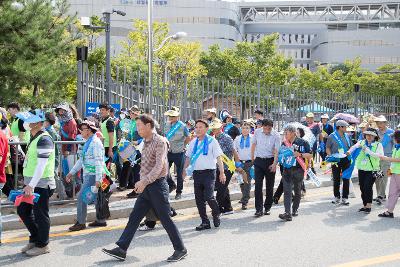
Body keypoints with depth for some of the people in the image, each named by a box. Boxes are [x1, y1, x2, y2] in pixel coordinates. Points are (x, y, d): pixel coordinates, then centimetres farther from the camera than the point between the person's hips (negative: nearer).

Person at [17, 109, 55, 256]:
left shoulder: (44, 139, -16)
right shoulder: (34, 138, 16)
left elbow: (42, 165, -23)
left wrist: (31, 185, -27)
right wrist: (28, 184, 20)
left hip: (41, 184, -10)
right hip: (30, 183, 10)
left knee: (40, 214, 0)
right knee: (22, 210, 15)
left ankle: (42, 245, 14)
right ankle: (35, 238, 30)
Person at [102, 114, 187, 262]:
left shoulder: (160, 142, -14)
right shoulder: (146, 142, 14)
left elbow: (159, 166, -22)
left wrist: (144, 182, -26)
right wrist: (141, 182, 10)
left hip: (157, 185, -9)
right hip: (146, 186, 9)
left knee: (165, 219, -1)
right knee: (134, 217, 6)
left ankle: (180, 249, 12)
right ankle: (121, 249, 9)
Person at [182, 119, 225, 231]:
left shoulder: (212, 141, -2)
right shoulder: (193, 142, 12)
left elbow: (218, 157, -4)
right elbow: (188, 157, 19)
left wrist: (222, 172, -9)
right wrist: (185, 170, 15)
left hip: (209, 172, -5)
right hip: (197, 173, 5)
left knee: (208, 197, -14)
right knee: (199, 199, 5)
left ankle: (216, 214, 15)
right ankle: (205, 222, 16)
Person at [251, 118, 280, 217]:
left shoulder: (276, 136, -9)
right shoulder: (257, 132, -1)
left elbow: (276, 151, -12)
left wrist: (274, 164, -23)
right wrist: (252, 157, 16)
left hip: (270, 161, -1)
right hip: (258, 161, 1)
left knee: (269, 186, 8)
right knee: (258, 185, -6)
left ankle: (267, 208, 21)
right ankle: (259, 209, -4)